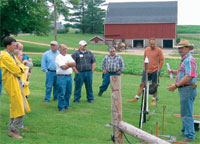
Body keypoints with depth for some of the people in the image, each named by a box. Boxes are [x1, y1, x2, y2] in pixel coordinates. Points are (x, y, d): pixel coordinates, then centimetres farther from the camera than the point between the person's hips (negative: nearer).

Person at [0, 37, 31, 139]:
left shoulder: (11, 55, 15)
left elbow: (21, 67, 14)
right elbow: (17, 71, -19)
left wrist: (20, 69, -7)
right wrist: (20, 70, 1)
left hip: (17, 82, 10)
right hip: (12, 83, -10)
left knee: (15, 108, 14)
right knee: (20, 109, -7)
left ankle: (12, 129, 23)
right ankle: (13, 130, 3)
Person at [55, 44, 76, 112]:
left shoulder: (69, 56, 16)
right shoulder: (58, 57, -6)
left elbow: (74, 64, 4)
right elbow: (63, 67, -15)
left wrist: (67, 64, -10)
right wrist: (70, 64, 0)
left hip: (69, 76, 7)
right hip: (61, 77, -7)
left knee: (68, 92, 12)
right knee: (61, 93, -6)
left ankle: (66, 105, 26)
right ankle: (61, 107, 2)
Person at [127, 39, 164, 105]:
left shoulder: (159, 50, -7)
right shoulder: (147, 49, 7)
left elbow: (162, 61, -5)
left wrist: (158, 70, -8)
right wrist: (144, 67, 11)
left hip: (155, 71, -4)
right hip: (146, 70, 4)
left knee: (154, 85, 4)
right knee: (142, 84, 3)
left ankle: (154, 99, 18)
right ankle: (136, 98, 7)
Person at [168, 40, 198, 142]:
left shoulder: (189, 60, -16)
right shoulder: (185, 59, 18)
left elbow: (189, 76, -25)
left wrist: (176, 85, -26)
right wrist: (173, 72, 12)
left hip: (187, 89, -11)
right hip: (184, 90, 11)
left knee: (187, 114, -6)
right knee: (184, 113, 19)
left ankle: (190, 136, 0)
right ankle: (185, 132, 31)